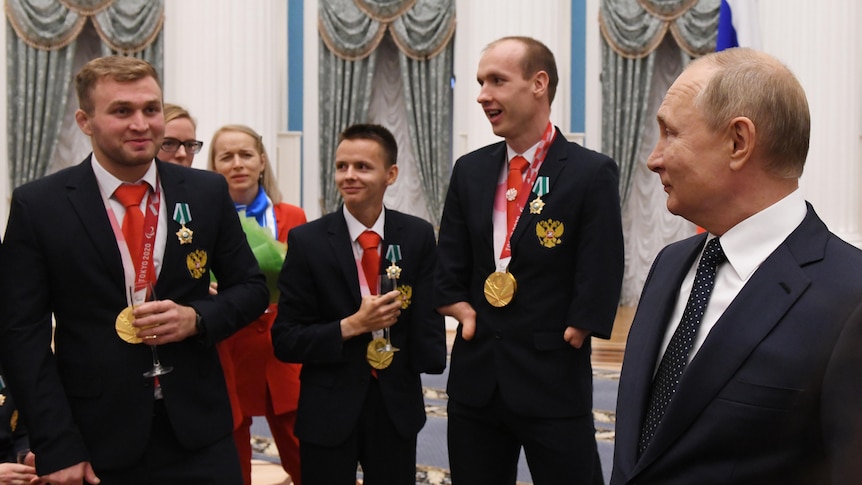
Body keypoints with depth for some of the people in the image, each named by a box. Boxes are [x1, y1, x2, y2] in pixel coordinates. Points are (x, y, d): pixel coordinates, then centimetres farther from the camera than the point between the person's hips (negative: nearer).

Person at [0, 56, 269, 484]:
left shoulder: (208, 192, 1)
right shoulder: (38, 205, -5)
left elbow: (251, 287, 8)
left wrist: (197, 319, -12)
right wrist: (57, 448, -10)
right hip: (97, 442, -1)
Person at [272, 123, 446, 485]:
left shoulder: (418, 236, -3)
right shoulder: (307, 241, -9)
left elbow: (428, 314, 4)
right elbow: (285, 341, -9)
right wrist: (351, 326, -19)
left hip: (398, 404, 2)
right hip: (328, 410, -2)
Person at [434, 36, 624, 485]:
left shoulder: (591, 173, -8)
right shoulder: (470, 170, 7)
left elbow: (597, 284, -10)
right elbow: (450, 272, 9)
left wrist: (550, 352, -7)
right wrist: (468, 317, -4)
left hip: (553, 381, -4)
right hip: (475, 377, 5)